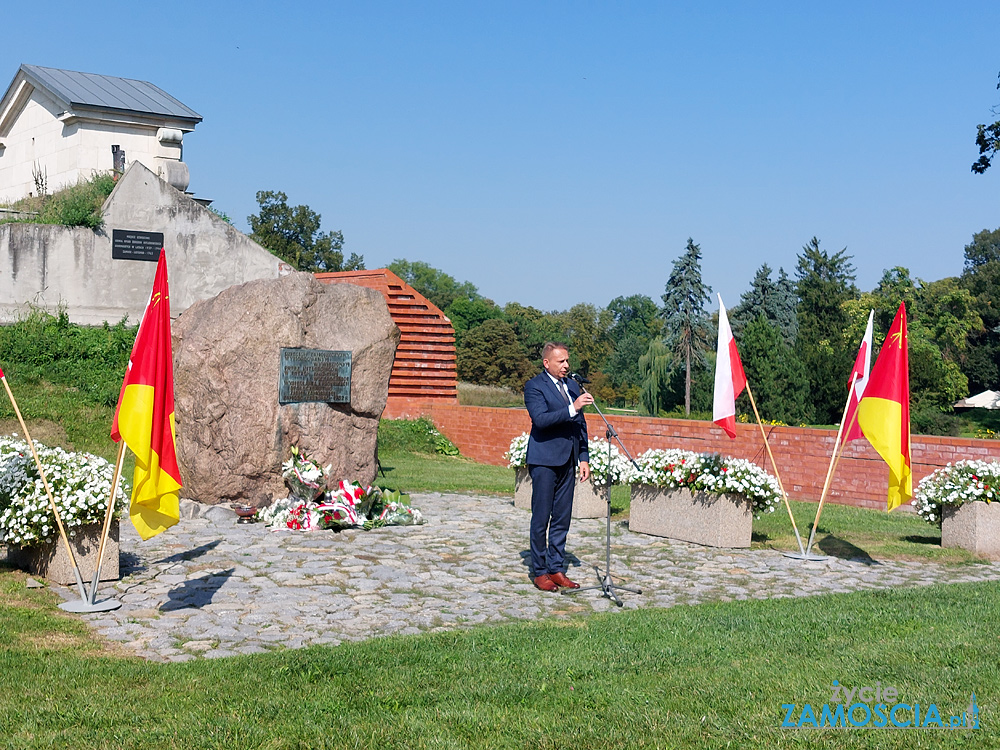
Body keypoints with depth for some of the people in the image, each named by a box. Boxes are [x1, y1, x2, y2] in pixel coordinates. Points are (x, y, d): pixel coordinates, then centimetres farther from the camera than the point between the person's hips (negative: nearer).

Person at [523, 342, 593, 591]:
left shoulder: (572, 386, 15)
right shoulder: (534, 386, -6)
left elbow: (580, 424, 18)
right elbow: (540, 419, -21)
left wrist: (584, 458, 13)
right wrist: (572, 409, -27)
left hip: (568, 460, 7)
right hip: (545, 460, -7)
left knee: (562, 518, 9)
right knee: (541, 518, -1)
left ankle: (556, 569, 17)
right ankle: (539, 571, 7)